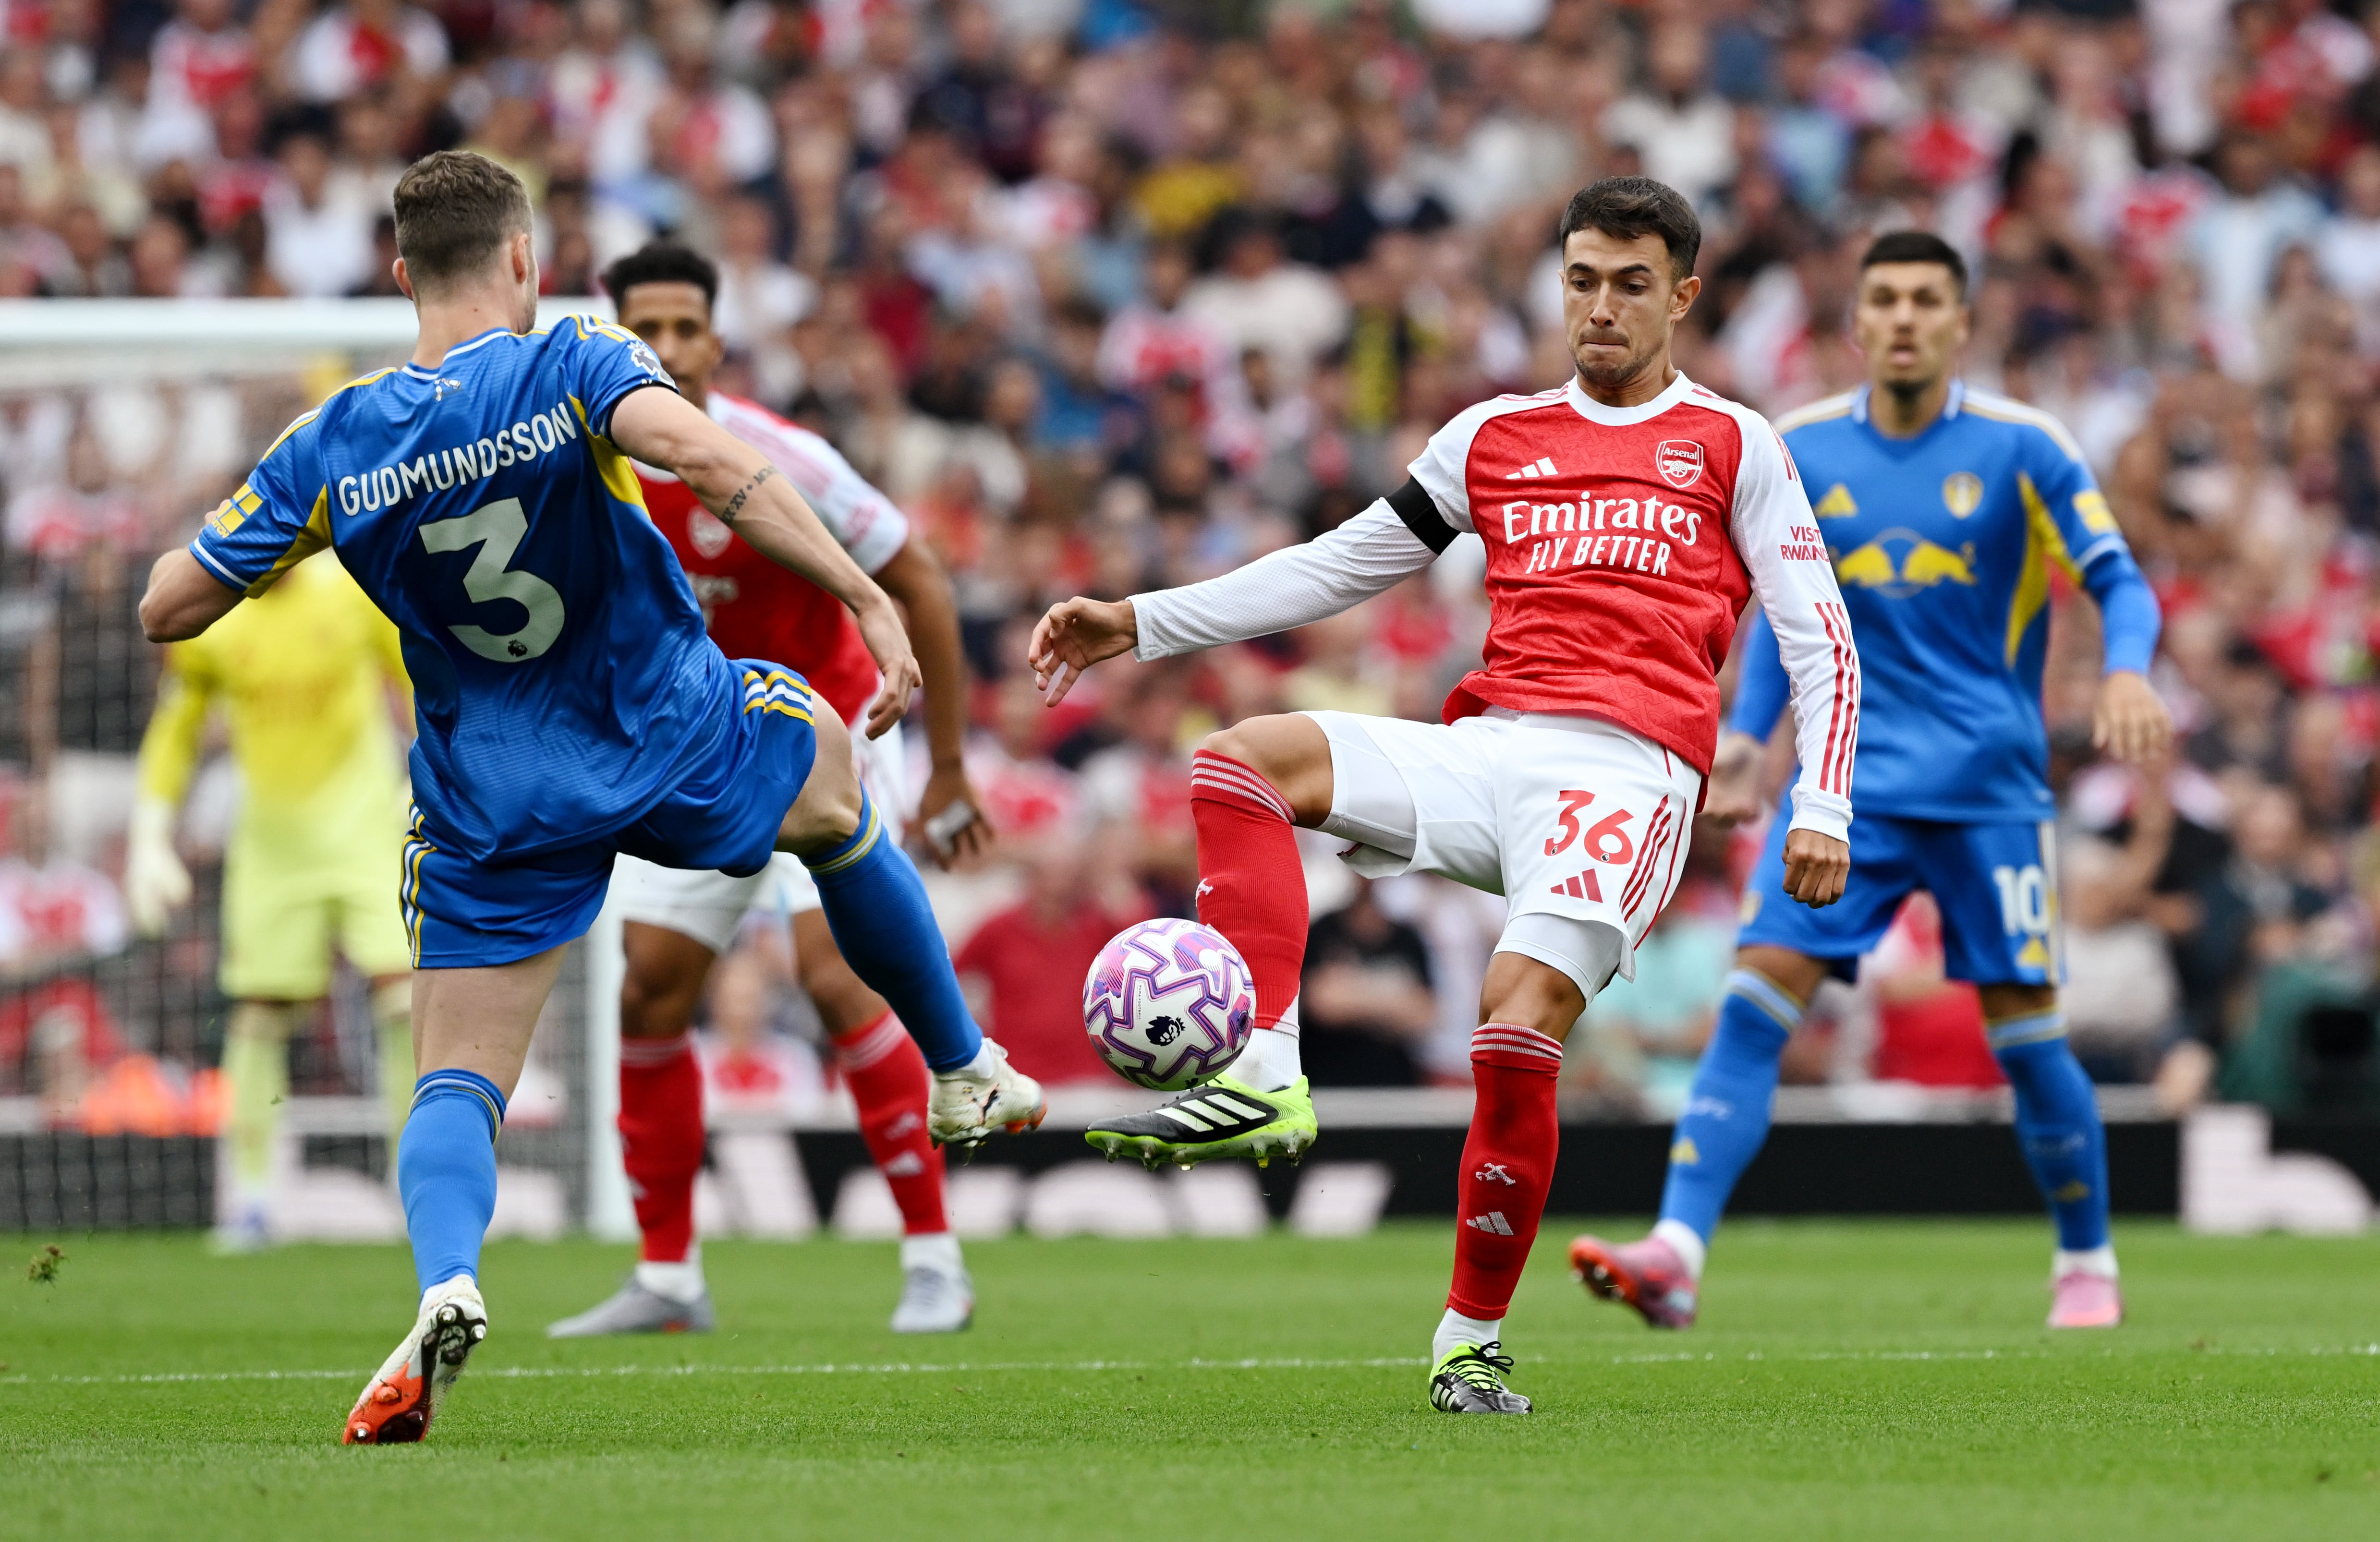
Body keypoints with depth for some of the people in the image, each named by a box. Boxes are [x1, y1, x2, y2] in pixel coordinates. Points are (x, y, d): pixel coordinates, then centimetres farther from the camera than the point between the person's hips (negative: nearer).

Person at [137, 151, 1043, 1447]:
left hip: (489, 799, 1)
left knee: (455, 1083, 5)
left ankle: (445, 1284, -27)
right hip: (678, 747, -1)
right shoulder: (573, 368, -13)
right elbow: (703, 456, -32)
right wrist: (865, 599, -30)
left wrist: (287, 522, 16)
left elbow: (167, 610, -1)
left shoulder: (334, 447, -5)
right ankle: (966, 1077, 41)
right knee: (837, 800, 31)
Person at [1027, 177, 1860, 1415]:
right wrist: (1139, 625, 16)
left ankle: (1471, 1342, -12)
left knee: (1521, 1018, -24)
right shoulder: (1495, 438, 22)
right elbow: (1333, 570, 24)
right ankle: (1264, 1081, -31)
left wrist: (1821, 808, -5)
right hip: (1484, 747, 4)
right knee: (1242, 758, -20)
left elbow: (1819, 639, 9)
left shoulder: (1732, 446, 12)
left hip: (1625, 768, -4)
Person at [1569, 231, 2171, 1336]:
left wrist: (2127, 670, -26)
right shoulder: (1801, 452, 5)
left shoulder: (2020, 447, -4)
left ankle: (2087, 1265, 22)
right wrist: (1746, 734, 3)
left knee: (2025, 1034, 0)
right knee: (1758, 991, -14)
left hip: (1989, 786, -2)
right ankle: (1676, 1253, -21)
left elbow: (2120, 582, -5)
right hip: (1848, 778, 2)